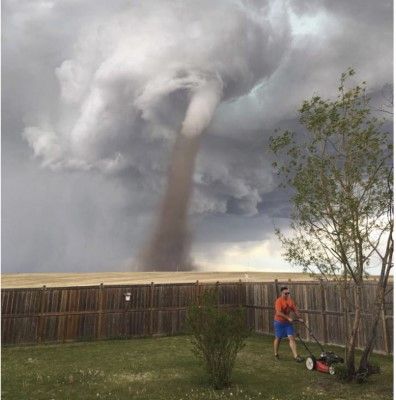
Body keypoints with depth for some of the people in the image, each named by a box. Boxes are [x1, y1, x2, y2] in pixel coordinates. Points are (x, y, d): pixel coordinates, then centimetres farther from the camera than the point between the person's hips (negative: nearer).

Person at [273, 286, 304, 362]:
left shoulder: (290, 301, 3)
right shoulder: (279, 301, -18)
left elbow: (295, 310, 6)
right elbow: (279, 313, -26)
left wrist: (299, 318, -7)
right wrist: (288, 318, -29)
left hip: (288, 322, 5)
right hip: (279, 322, -5)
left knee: (292, 338, -4)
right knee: (278, 338, 9)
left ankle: (296, 356, -6)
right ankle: (276, 354, 27)